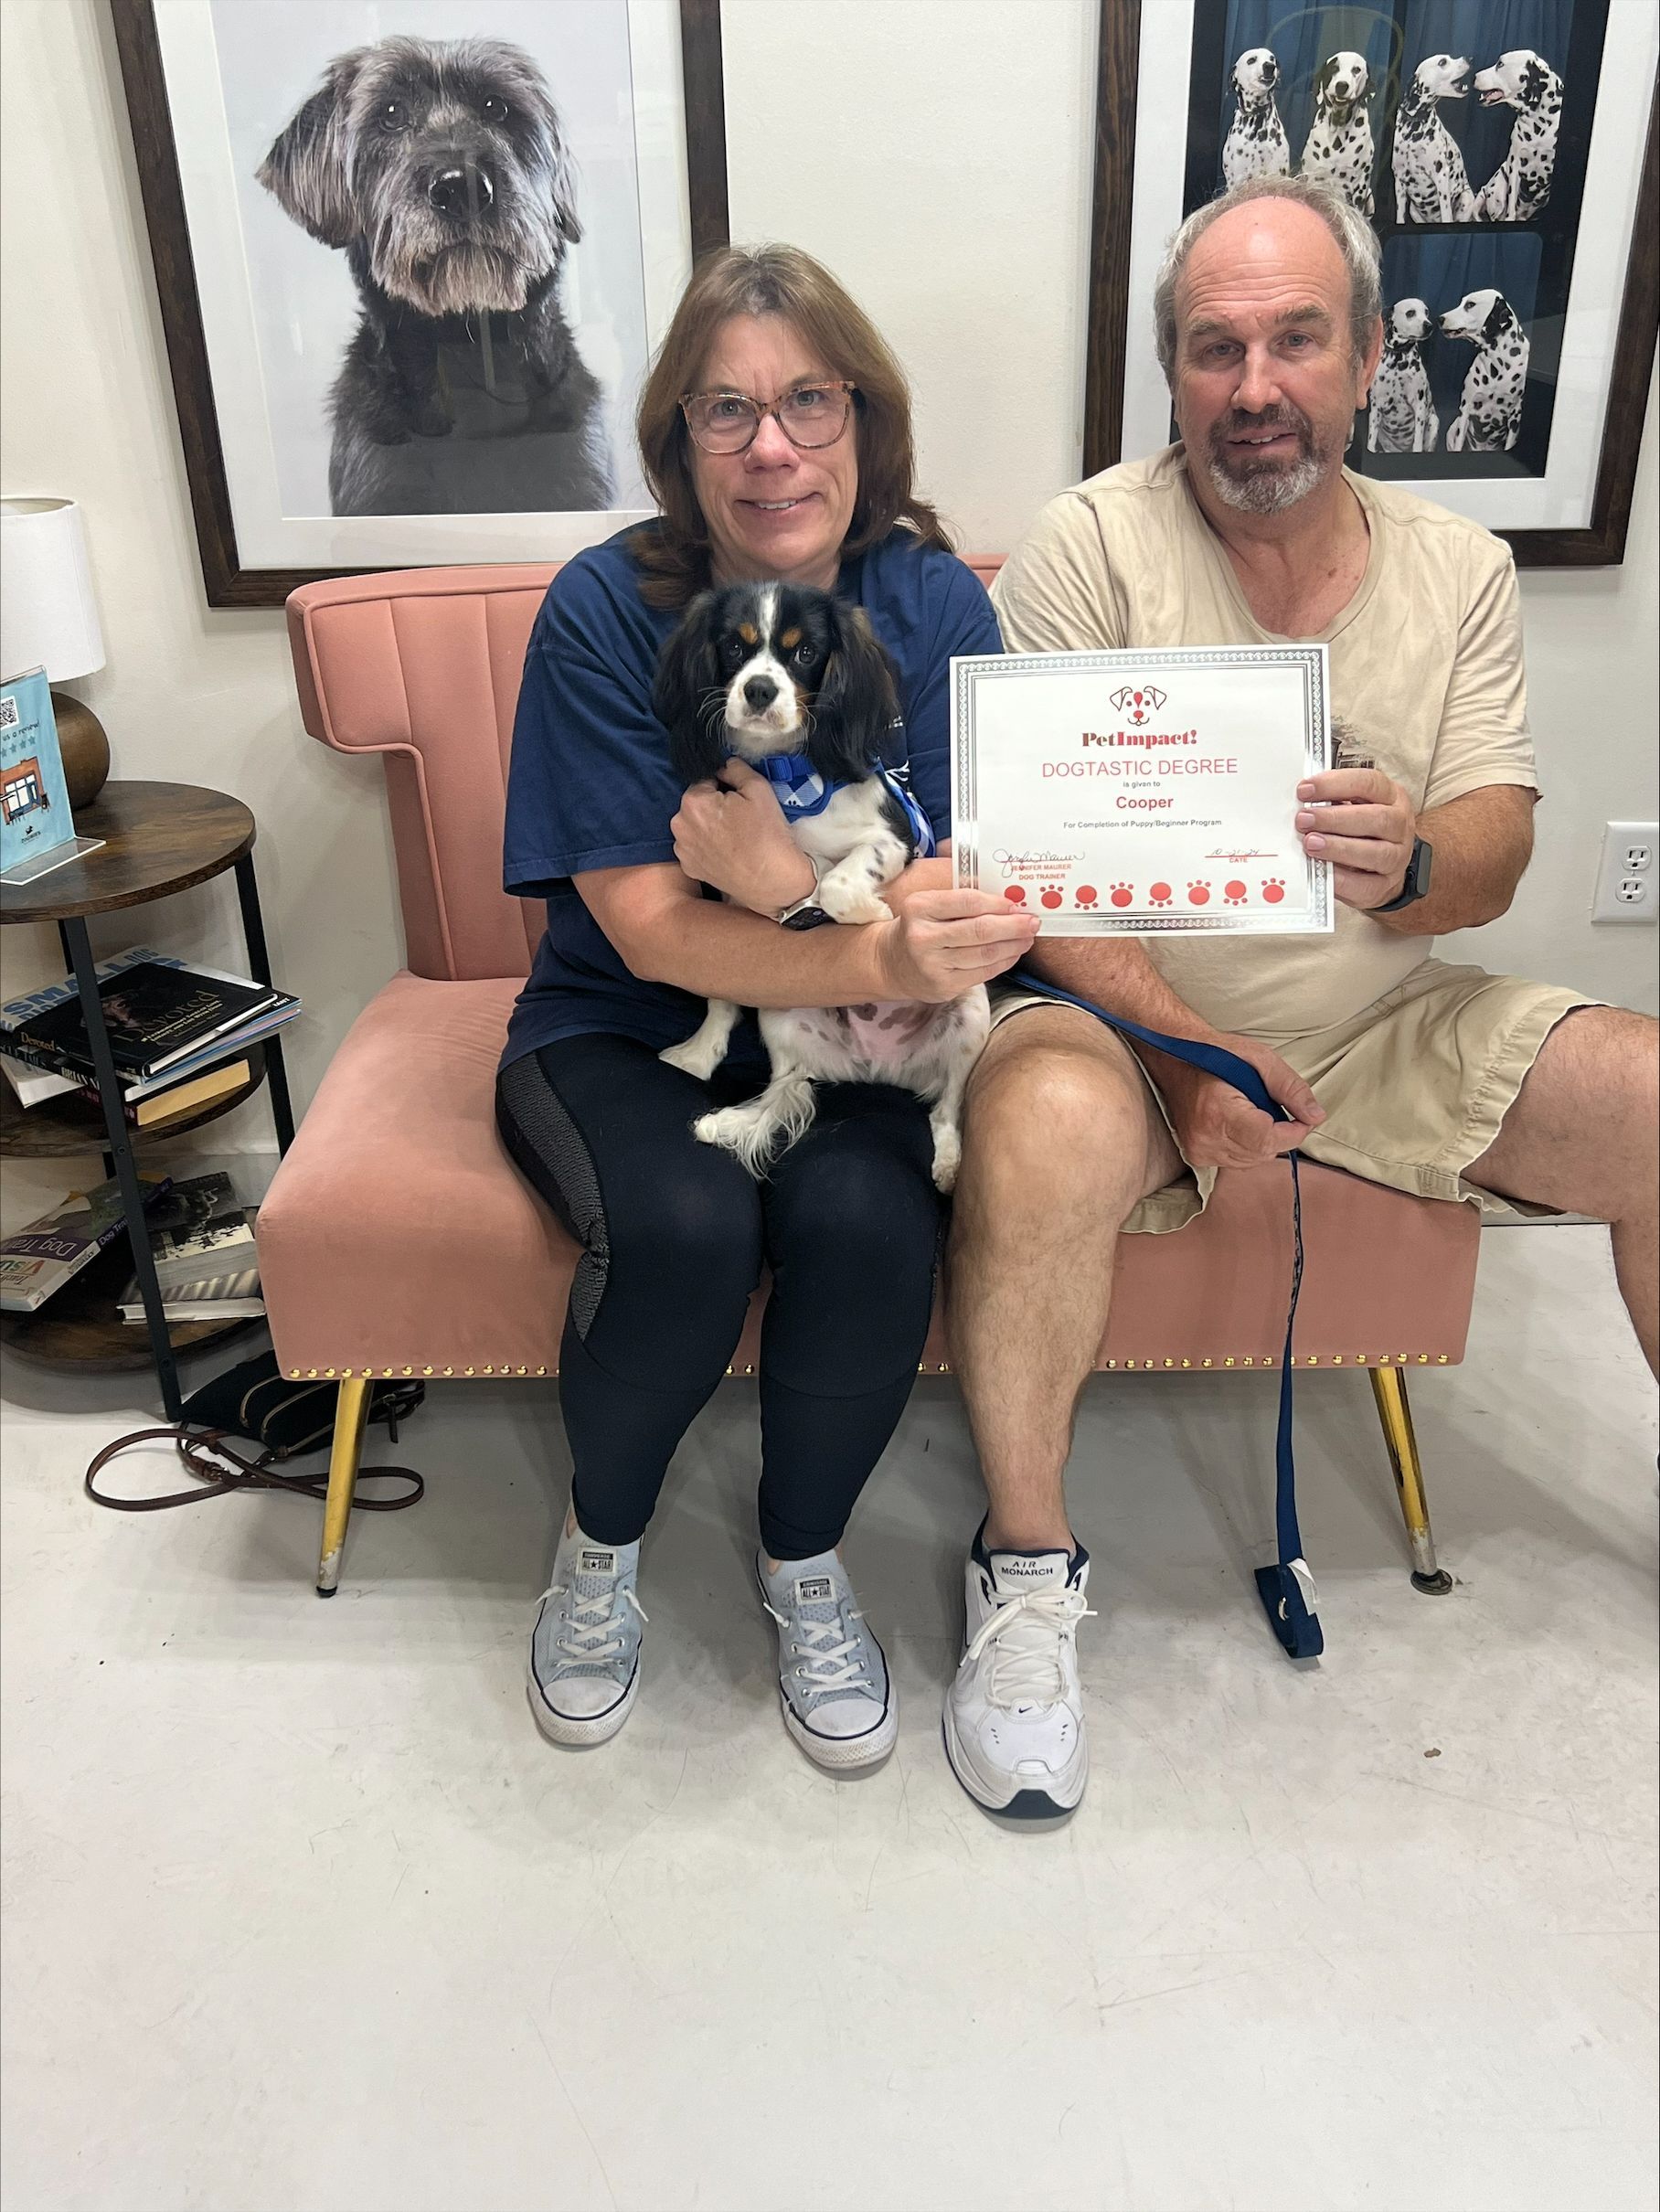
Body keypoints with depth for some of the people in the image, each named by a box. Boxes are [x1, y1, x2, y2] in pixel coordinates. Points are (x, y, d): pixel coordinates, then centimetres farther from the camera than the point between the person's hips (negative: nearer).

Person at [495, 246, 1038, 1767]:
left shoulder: (934, 604, -6)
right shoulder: (605, 609, -12)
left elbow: (957, 904, -11)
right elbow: (647, 930, -19)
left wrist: (788, 889, -32)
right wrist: (884, 959, -35)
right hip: (620, 1033, -1)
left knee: (867, 1217, -29)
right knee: (685, 1223, -31)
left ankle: (804, 1560, 2)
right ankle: (601, 1544, 2)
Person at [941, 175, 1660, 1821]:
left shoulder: (1460, 568, 8)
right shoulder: (1092, 545, -5)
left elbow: (1492, 865, 0)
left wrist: (1409, 865, -24)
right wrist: (1183, 1045, -24)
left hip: (1380, 1023, 5)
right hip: (1122, 1011, -4)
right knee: (1049, 1123, -37)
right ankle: (1027, 1560, -13)